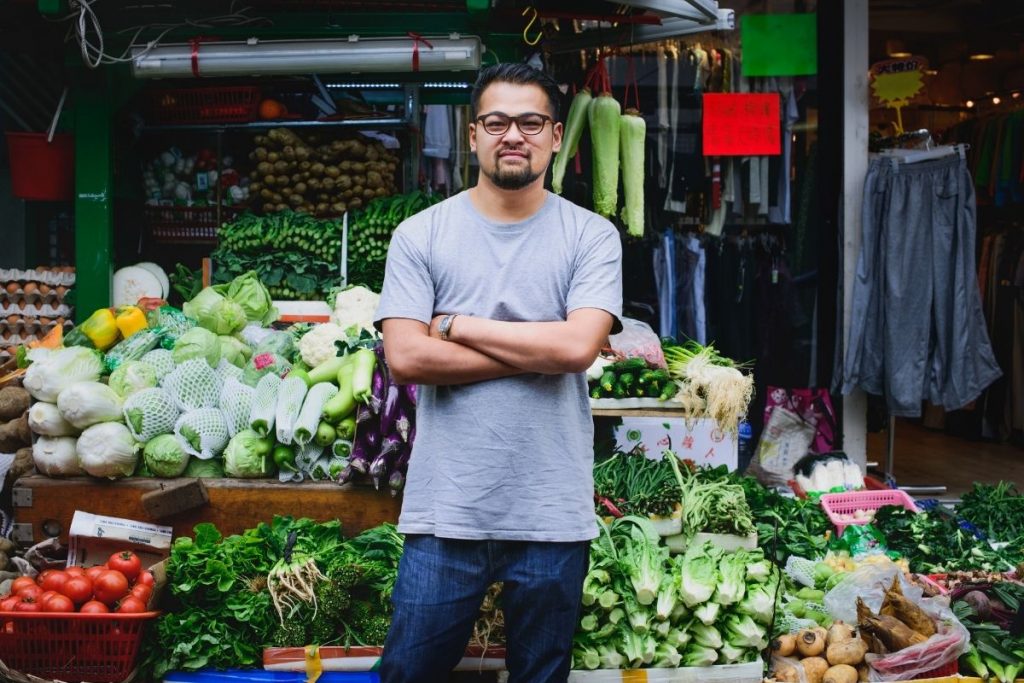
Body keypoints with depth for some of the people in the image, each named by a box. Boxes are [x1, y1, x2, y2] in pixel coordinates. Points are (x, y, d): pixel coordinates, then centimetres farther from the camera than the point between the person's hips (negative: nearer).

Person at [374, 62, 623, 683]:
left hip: (553, 515, 0)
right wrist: (538, 351, -10)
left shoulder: (592, 237, 1)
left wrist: (458, 326, -7)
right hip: (446, 513, 0)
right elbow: (405, 357, -10)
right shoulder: (421, 235, 1)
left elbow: (578, 346, -14)